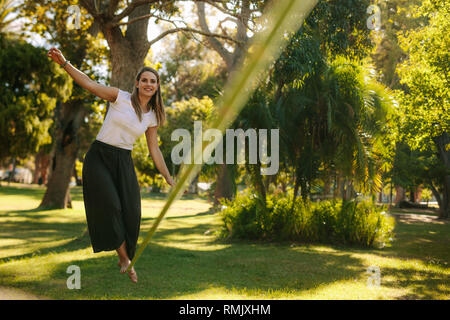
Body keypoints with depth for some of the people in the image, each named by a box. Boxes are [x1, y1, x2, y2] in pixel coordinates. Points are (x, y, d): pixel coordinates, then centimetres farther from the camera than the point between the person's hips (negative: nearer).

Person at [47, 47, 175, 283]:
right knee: (110, 206, -18)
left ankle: (125, 260, 13)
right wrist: (64, 63, -23)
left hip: (123, 162, 4)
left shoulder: (152, 117, 7)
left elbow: (154, 150, 12)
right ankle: (124, 257, -4)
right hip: (99, 157, -4)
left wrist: (169, 180, 12)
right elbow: (89, 84, -11)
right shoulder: (120, 97, -3)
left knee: (130, 213, -5)